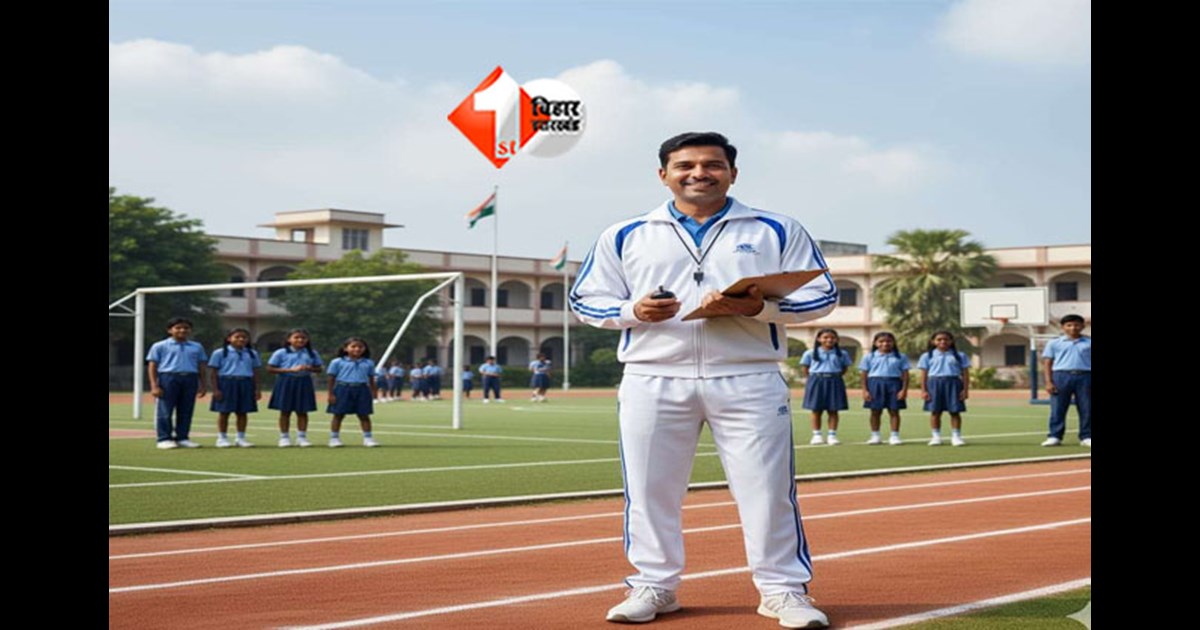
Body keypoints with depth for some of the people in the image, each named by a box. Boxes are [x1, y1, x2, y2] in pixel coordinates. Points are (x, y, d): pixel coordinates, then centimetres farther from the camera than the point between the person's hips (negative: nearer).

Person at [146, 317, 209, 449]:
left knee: (186, 411, 5)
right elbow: (152, 367, 2)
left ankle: (182, 438, 14)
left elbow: (201, 367, 17)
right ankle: (164, 439, 3)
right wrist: (154, 386, -6)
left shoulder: (197, 347, 14)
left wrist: (202, 386, 12)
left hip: (190, 379, 3)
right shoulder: (160, 346, 5)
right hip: (168, 378, -3)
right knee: (164, 411, -3)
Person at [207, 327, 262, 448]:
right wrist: (215, 389, -8)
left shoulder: (252, 354, 12)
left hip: (245, 384, 3)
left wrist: (257, 389, 8)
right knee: (224, 412, 1)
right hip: (226, 383, -3)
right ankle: (222, 438, 9)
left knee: (242, 412, 6)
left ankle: (241, 438, 14)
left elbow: (255, 372, 14)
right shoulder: (220, 353, 1)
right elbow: (214, 372, -1)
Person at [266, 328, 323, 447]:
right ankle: (284, 437, 11)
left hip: (304, 383, 2)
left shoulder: (312, 353, 6)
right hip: (286, 383, -2)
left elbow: (319, 369, 10)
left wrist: (309, 368, -13)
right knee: (285, 411, 3)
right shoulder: (281, 353, -4)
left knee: (302, 412, 5)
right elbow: (270, 369, -7)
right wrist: (290, 370, -16)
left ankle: (301, 437, 13)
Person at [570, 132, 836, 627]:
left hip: (749, 379, -1)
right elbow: (585, 300, 12)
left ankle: (784, 590, 8)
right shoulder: (625, 236, 10)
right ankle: (654, 586, 18)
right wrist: (633, 311, -9)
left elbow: (821, 296, 4)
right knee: (650, 488, 4)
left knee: (767, 487, -3)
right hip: (653, 380, 1)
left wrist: (757, 307, -14)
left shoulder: (777, 231, 8)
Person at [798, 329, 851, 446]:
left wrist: (835, 376, -2)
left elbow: (844, 368, 10)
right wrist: (813, 378, -3)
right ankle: (816, 435, 9)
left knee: (833, 411, 1)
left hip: (834, 382, 1)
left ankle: (832, 436, 5)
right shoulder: (810, 353, 1)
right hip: (817, 381, -1)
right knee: (816, 410, 2)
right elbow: (805, 368, 6)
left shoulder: (842, 354, 5)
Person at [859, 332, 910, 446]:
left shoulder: (900, 357, 5)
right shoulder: (869, 357, 5)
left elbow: (905, 374, 3)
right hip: (875, 384, 0)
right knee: (875, 411, 4)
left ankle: (894, 436, 9)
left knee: (894, 411, 2)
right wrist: (865, 390, -3)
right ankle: (875, 436, 14)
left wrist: (904, 389, -7)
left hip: (893, 384, 0)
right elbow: (864, 374, 4)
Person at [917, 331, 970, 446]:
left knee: (955, 411, 0)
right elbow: (924, 374, 5)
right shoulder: (927, 356, 7)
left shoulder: (959, 356, 7)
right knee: (935, 411, 1)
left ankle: (956, 436, 7)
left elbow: (965, 373, 6)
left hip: (953, 383, 0)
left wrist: (965, 389, -3)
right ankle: (936, 436, 9)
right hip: (934, 383, 0)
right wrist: (923, 390, -2)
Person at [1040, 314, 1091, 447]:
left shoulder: (1089, 343, 11)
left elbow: (1090, 362, 10)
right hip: (1061, 376, -1)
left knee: (1086, 409, 1)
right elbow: (1048, 363, 6)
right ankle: (1054, 436, 3)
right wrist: (1048, 382, -4)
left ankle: (1086, 437, 8)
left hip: (1085, 376, 1)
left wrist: (1091, 381, 0)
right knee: (1057, 408, -2)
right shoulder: (1054, 344, 9)